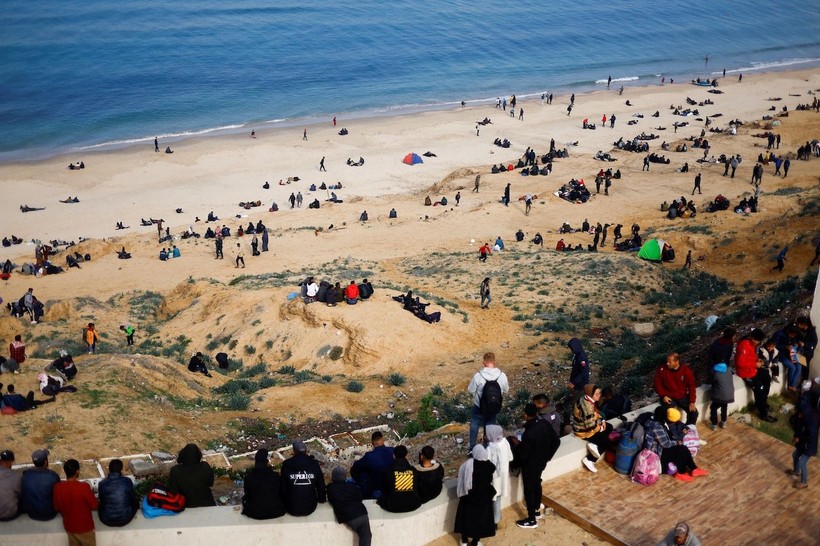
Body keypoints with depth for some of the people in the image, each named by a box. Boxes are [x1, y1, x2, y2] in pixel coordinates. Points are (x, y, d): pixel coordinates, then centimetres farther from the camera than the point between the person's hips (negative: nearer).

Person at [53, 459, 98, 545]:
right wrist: (92, 495, 4)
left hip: (69, 526, 4)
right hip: (84, 527, -4)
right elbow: (95, 506, -17)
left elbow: (56, 508, 1)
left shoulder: (57, 487, -14)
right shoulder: (83, 487, -28)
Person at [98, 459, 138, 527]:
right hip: (125, 520, -1)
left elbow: (101, 500, 9)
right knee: (135, 502, 26)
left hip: (106, 521, 1)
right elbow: (132, 499, 5)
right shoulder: (127, 481, -10)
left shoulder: (102, 483, -9)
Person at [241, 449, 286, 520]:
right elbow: (280, 494, 0)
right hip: (275, 512, 1)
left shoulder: (249, 476, -11)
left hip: (255, 514, -1)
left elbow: (247, 495, 2)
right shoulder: (275, 475, -10)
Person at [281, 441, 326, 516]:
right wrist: (322, 499, 17)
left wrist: (283, 500, 15)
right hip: (310, 508, 1)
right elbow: (321, 485, -1)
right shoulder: (314, 464, -10)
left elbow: (283, 487, -4)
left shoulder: (286, 465, -13)